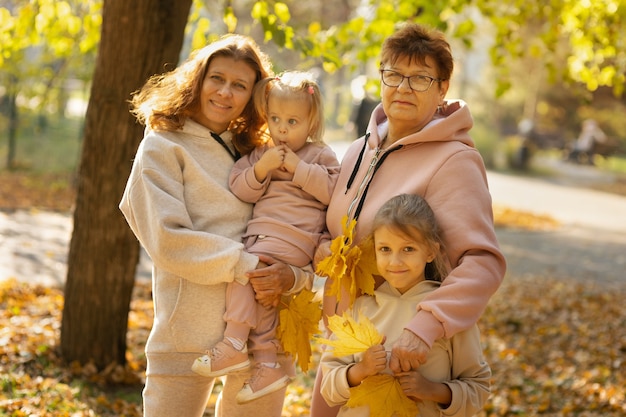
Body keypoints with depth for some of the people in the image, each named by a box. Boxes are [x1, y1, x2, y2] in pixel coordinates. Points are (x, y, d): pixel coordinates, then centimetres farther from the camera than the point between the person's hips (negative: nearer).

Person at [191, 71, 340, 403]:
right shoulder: (259, 155, 20)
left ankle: (234, 344, -16)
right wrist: (260, 169, -9)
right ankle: (267, 362, 4)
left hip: (292, 236, -6)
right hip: (261, 235, 6)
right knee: (260, 290, 0)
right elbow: (240, 190, 9)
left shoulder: (320, 155, 8)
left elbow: (332, 191, -5)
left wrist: (298, 168, -9)